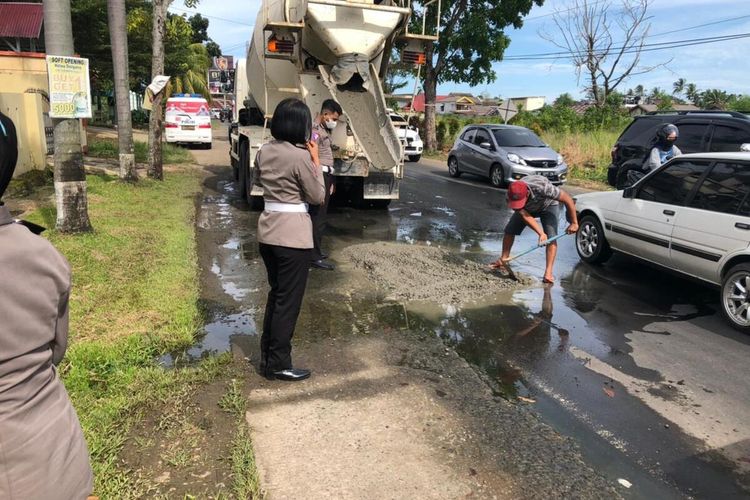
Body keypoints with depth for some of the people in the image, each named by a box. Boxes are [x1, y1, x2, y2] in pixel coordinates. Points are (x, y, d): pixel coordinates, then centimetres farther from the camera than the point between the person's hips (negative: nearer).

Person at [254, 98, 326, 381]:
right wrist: (316, 161, -2)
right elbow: (318, 197, -7)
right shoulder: (301, 156, -17)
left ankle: (267, 355, 32)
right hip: (293, 235, -8)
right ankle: (278, 365, 15)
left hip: (268, 231, 8)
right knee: (288, 300, 4)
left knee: (276, 294, 21)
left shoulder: (264, 152, 5)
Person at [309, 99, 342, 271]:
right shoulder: (315, 131, -16)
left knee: (318, 216, 17)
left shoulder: (324, 130, 16)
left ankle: (315, 250, 28)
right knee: (318, 217, -6)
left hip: (325, 177, 10)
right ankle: (314, 257, -1)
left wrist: (330, 181, 22)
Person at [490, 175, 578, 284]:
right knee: (509, 230, -3)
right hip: (528, 209, 3)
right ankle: (503, 259, 15)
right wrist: (541, 233, -40)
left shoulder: (542, 187, -45)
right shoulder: (512, 196, -33)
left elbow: (568, 199, -34)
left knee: (551, 237, -20)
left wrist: (574, 223, -28)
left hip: (549, 206, -3)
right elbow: (525, 215, -31)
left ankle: (548, 273, -19)